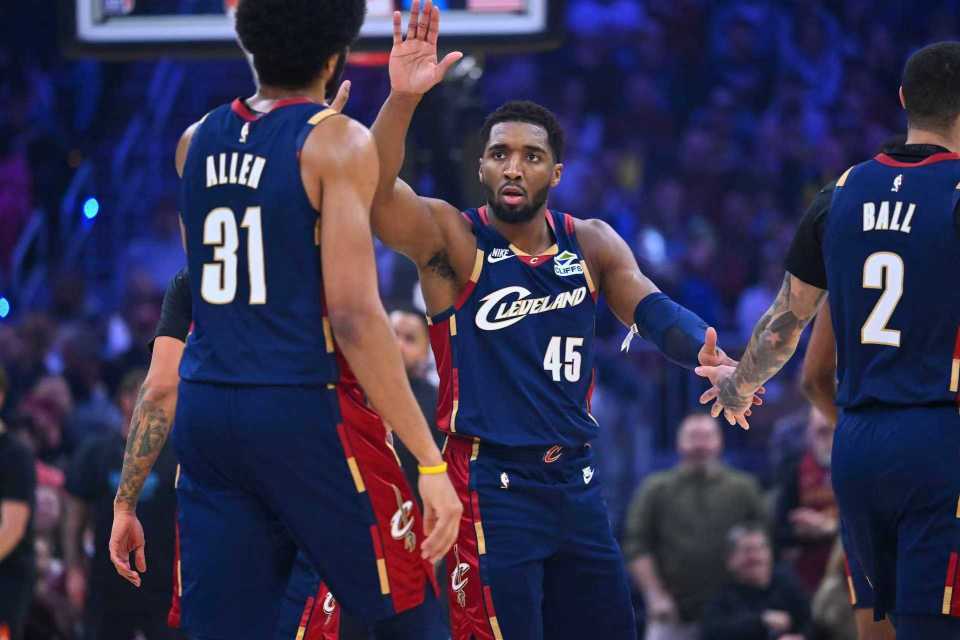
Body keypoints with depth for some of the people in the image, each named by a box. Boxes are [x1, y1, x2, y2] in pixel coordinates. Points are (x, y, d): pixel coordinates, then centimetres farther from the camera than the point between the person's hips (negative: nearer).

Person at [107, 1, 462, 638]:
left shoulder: (195, 143, 11)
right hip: (309, 413, -6)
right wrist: (431, 462, -15)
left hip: (206, 418, 6)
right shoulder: (336, 143, -7)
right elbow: (354, 316, -15)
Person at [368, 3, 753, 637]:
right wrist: (403, 99, -40)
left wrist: (706, 355, -26)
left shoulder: (590, 244, 8)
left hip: (576, 481, 6)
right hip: (491, 484, -6)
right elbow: (375, 193, -24)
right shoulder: (452, 239, -7)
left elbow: (654, 310, -4)